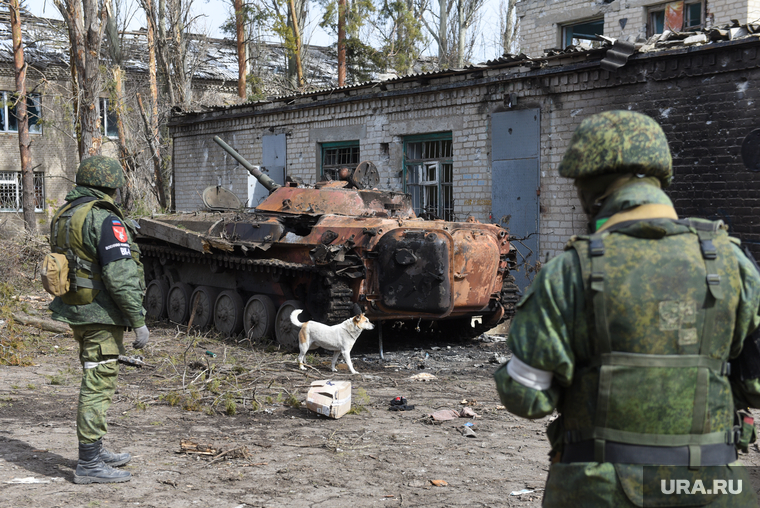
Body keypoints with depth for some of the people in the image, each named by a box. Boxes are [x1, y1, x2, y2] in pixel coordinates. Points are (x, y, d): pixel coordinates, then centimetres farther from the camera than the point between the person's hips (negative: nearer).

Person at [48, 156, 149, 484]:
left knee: (96, 382, 19)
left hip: (74, 309, 9)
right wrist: (138, 321, -18)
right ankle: (88, 465, 1)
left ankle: (95, 450, 29)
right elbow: (120, 277, -22)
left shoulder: (64, 216, 12)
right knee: (98, 386, -4)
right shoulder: (105, 220, -17)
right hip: (101, 314, -9)